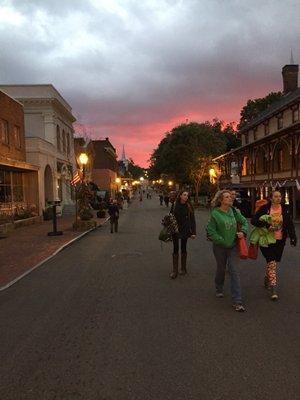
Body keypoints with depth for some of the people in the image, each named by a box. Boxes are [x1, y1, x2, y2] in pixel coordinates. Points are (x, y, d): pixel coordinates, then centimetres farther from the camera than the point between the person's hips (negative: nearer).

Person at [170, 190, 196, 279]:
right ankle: (174, 271, 7)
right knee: (175, 249, 2)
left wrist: (193, 232, -6)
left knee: (183, 248, 10)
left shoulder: (189, 206, -3)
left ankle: (183, 268, 24)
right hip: (175, 229, 0)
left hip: (185, 230, 0)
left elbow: (192, 220, -2)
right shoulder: (174, 205, -2)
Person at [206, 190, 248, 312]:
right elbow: (211, 231, -12)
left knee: (234, 272, -3)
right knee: (221, 269, 16)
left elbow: (244, 221, 14)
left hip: (233, 246, 2)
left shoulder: (234, 211, 0)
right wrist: (222, 241, -15)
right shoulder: (215, 214, -12)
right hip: (220, 247, -2)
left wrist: (243, 232, -3)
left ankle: (237, 301, 0)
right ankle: (219, 290, 45)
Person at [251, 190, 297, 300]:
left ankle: (267, 280, 37)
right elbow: (254, 220, -11)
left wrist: (293, 237, -6)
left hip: (280, 240, 4)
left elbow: (290, 224, 3)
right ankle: (273, 288, -8)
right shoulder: (264, 208, -8)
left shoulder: (285, 209, 1)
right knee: (271, 262, -10)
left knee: (275, 262, 14)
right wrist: (267, 225, -23)